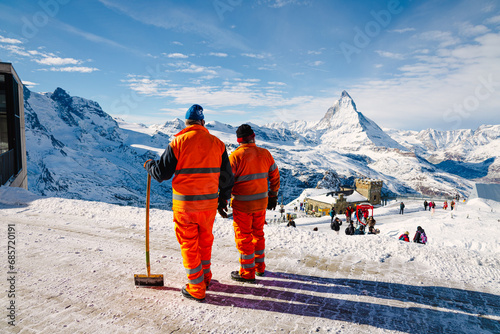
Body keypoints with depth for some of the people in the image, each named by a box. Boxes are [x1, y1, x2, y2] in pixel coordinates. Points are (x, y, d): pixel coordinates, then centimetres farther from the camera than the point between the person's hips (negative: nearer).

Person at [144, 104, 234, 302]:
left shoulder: (178, 142, -10)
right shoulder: (217, 143, 1)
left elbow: (162, 173, -6)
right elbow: (227, 176, 6)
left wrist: (149, 165, 16)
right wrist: (223, 198, 20)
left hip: (185, 204, -3)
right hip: (209, 203, 4)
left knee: (189, 245, 10)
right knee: (205, 241, 22)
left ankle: (196, 289, 20)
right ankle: (205, 277, 39)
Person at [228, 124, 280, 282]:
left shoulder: (236, 155, -14)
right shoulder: (265, 154, 2)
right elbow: (275, 176, 10)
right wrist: (273, 196, 20)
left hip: (243, 204, -5)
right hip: (261, 202, 6)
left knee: (243, 237, 6)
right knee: (258, 234, 20)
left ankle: (247, 272, 16)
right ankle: (260, 266, 32)